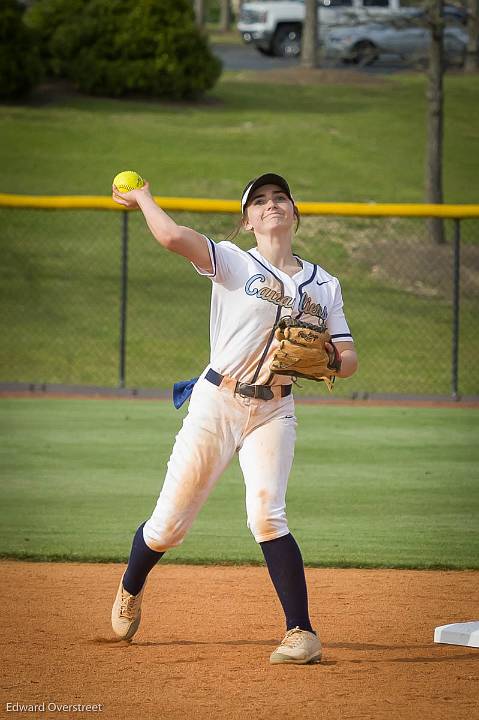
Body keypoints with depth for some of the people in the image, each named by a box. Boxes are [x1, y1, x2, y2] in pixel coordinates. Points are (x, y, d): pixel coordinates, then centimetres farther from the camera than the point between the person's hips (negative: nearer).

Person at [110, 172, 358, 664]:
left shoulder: (324, 285, 10)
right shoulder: (232, 262, -3)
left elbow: (348, 358, 7)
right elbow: (172, 237, -20)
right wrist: (142, 200, -3)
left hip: (273, 411, 1)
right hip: (217, 402, -1)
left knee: (266, 514, -21)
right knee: (170, 523, 2)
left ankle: (302, 633, -17)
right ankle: (131, 589, 35)